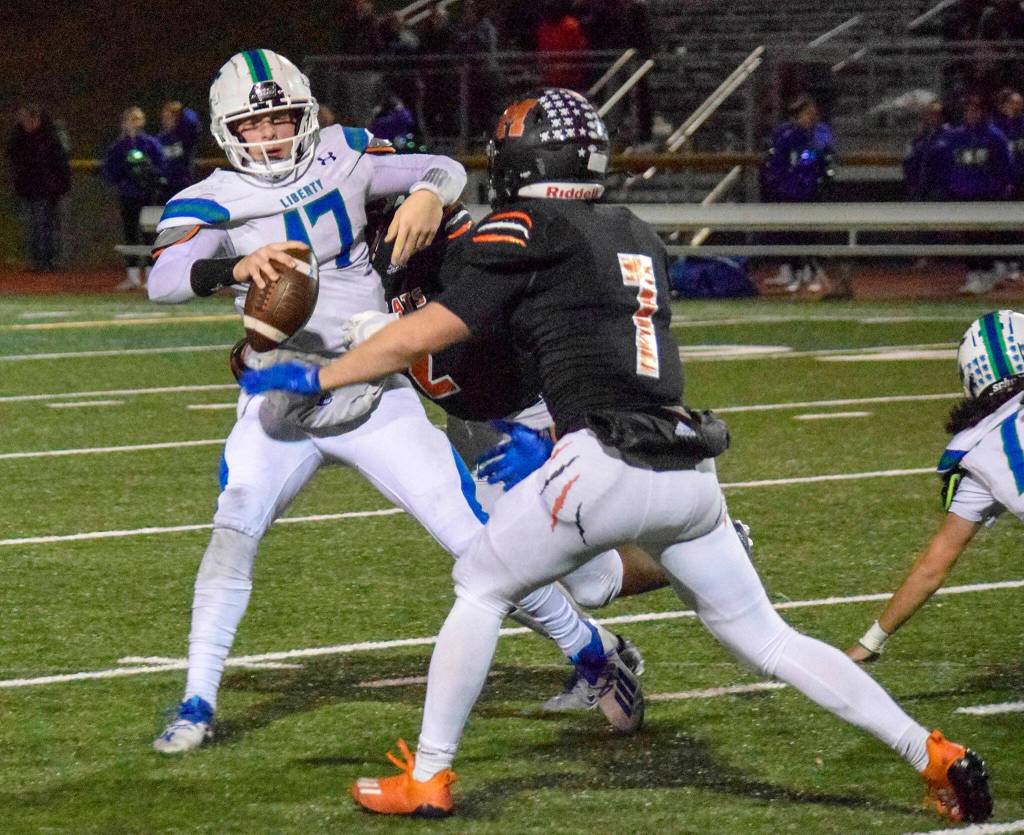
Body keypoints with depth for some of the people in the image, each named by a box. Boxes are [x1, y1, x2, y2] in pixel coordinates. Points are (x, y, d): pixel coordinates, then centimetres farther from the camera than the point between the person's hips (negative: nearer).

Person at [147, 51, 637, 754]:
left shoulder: (340, 155, -1)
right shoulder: (213, 202, -8)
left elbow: (448, 171, 3)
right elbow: (164, 280, -26)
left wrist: (427, 194, -22)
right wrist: (237, 266, -47)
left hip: (376, 400, 1)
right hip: (280, 409, -1)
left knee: (476, 539, -1)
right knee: (234, 533, -21)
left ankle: (593, 651, 16)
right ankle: (198, 704, -11)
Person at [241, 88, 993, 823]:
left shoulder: (525, 231, 1)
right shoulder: (640, 240, 21)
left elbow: (423, 337, 2)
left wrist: (315, 379, 12)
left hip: (607, 461, -6)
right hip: (689, 468, 6)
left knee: (482, 590, 12)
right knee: (766, 637, 13)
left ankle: (427, 778, 13)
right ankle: (938, 758, 7)